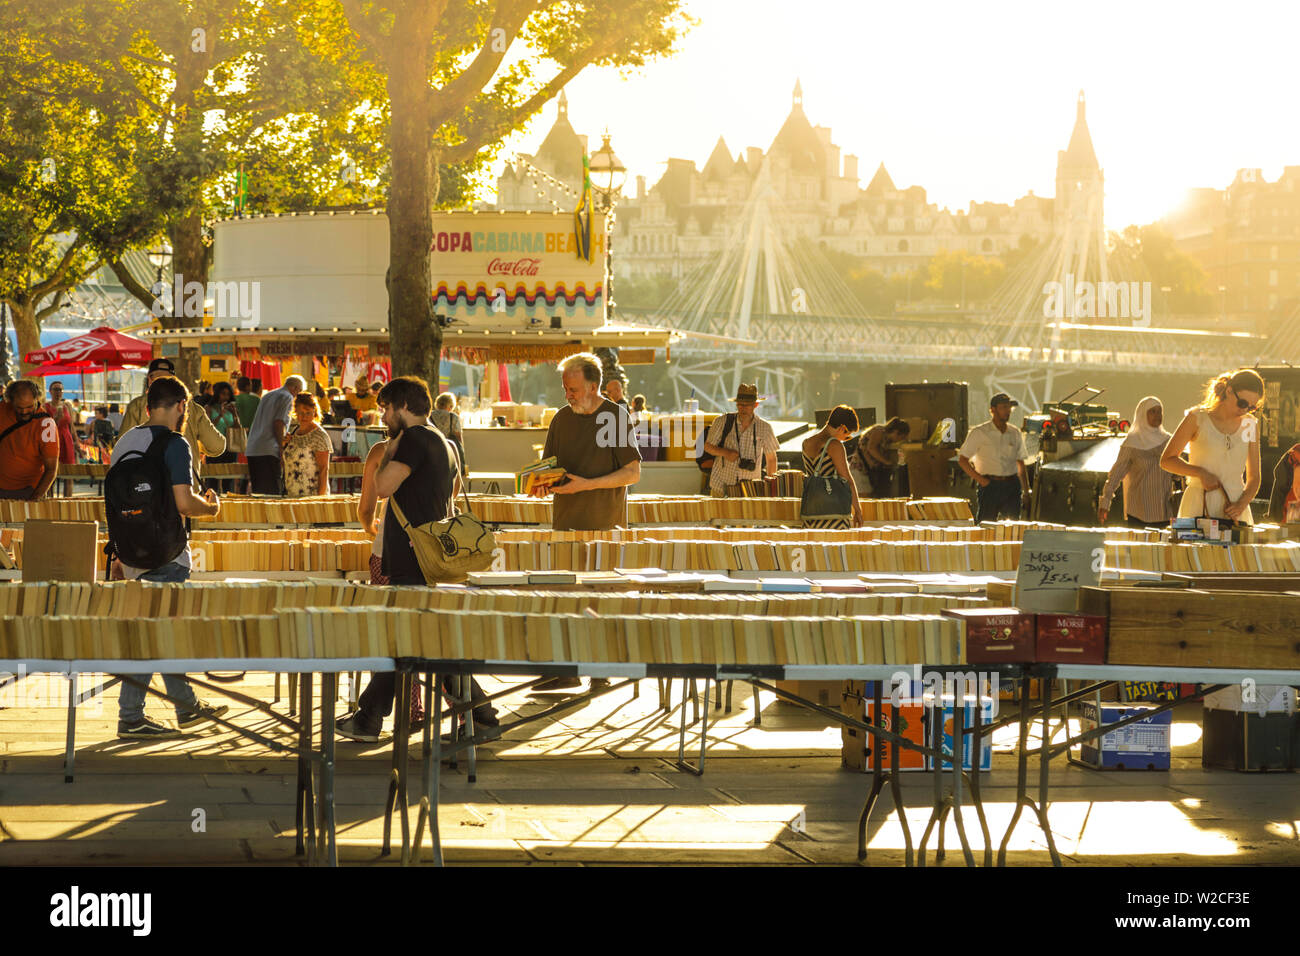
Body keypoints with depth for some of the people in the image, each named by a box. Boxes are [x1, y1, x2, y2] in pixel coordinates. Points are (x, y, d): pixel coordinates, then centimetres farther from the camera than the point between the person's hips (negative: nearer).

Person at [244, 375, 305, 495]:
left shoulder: (267, 396, 24)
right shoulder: (287, 397, -2)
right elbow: (279, 424, -13)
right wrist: (282, 448, -11)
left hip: (251, 450, 8)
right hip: (268, 451, -8)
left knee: (257, 491, 8)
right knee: (272, 492, -10)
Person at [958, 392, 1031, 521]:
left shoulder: (1016, 434, 14)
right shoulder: (979, 433, 0)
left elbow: (1021, 466, 19)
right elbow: (962, 460, 1)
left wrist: (1026, 492, 13)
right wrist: (981, 480, -8)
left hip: (1012, 486, 4)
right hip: (989, 486, -4)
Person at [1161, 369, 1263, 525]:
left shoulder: (1250, 424, 10)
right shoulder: (1197, 418, -1)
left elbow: (1254, 477, 13)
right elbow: (1166, 460, 2)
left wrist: (1242, 504, -7)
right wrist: (1201, 473, -12)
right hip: (1199, 505, -3)